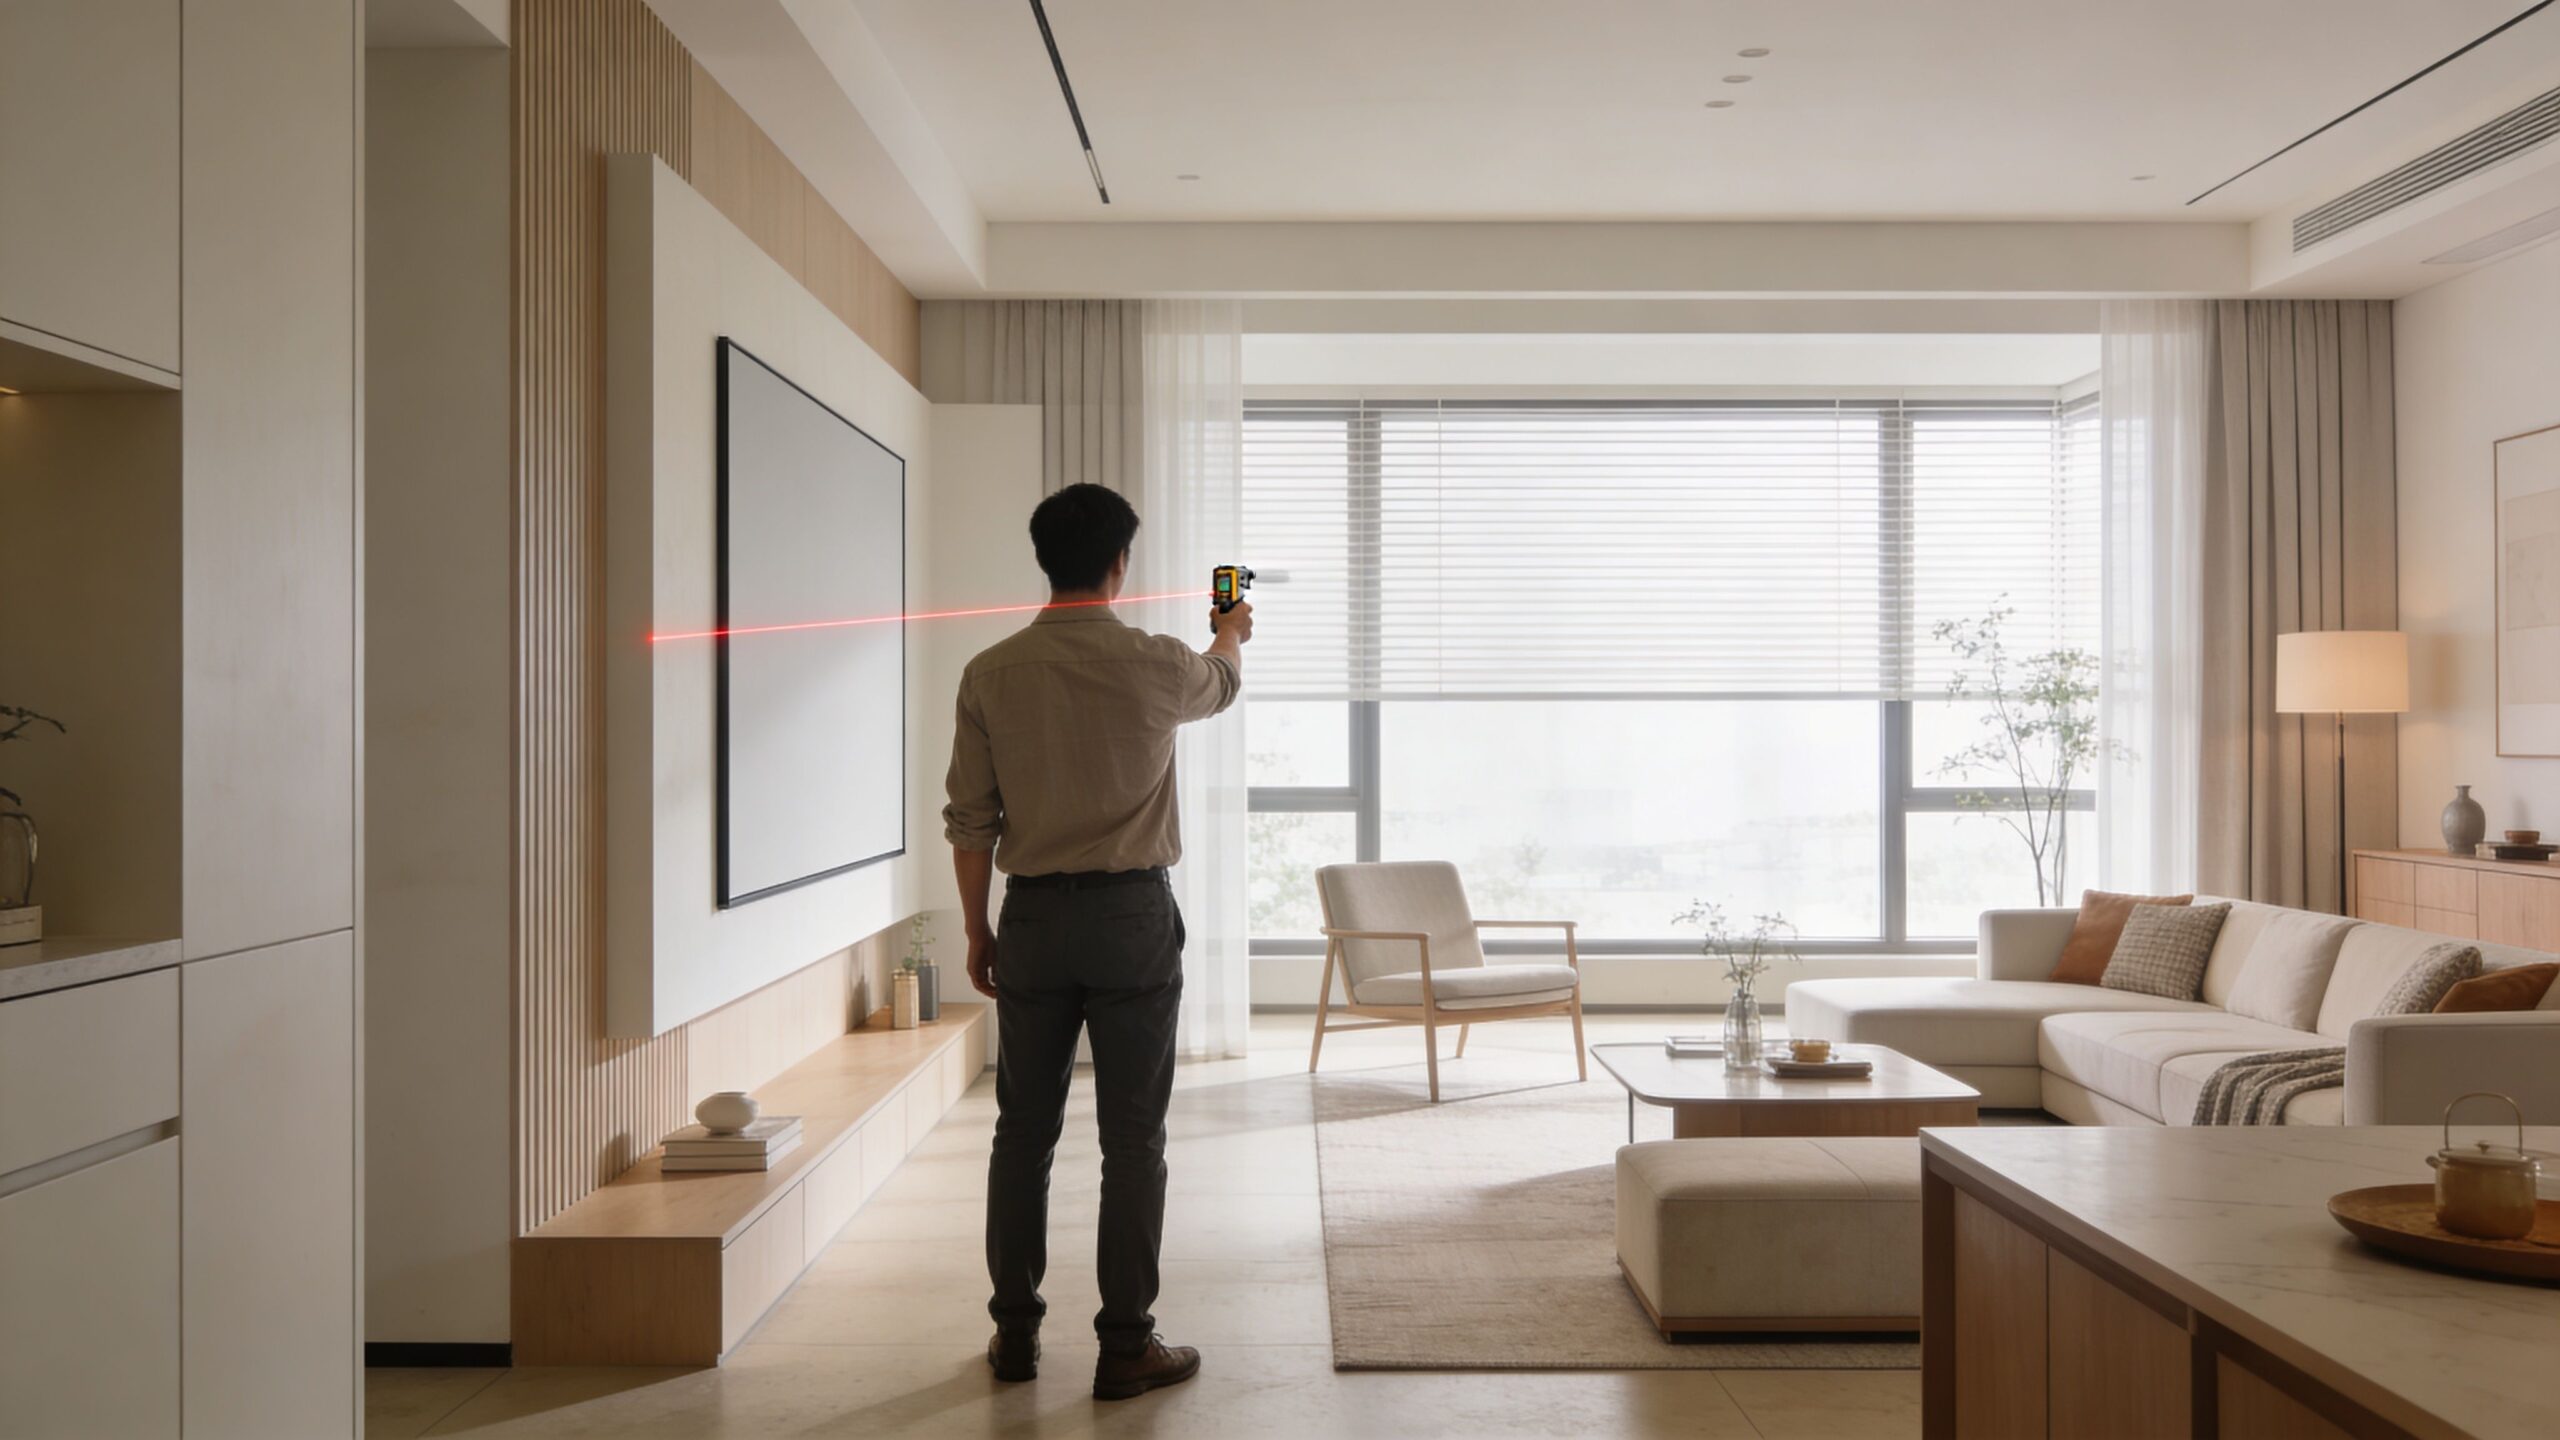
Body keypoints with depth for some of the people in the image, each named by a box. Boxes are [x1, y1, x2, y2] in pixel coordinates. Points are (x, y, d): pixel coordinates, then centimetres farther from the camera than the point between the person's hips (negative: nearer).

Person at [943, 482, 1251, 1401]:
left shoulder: (991, 674, -2)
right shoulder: (1155, 665, -7)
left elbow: (970, 820, 1)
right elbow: (1222, 683, 18)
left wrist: (978, 931, 12)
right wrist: (1231, 633, 41)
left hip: (1034, 917, 3)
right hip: (1132, 914, -3)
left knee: (1024, 1131, 13)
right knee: (1131, 1139, 4)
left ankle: (1016, 1333, 24)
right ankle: (1126, 1346, 11)